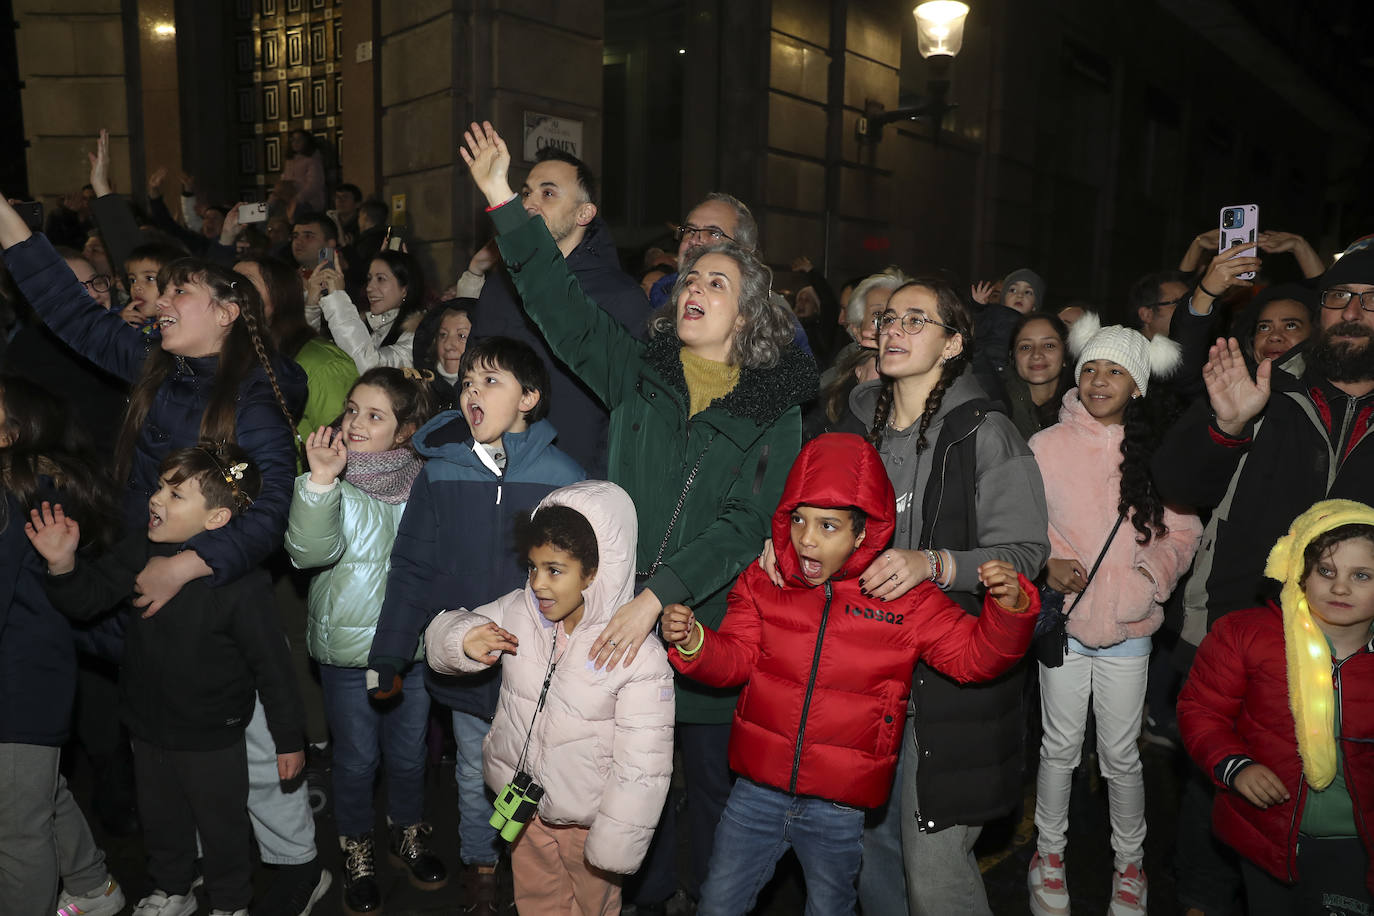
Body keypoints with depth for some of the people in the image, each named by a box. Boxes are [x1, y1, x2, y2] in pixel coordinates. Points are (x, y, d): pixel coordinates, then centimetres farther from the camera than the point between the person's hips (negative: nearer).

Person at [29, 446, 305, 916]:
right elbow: (88, 598, 1)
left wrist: (289, 739, -14)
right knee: (160, 819, 28)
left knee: (221, 826, 17)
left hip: (212, 739, -6)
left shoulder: (243, 582, -28)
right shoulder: (141, 551, -11)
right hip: (148, 724, 6)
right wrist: (63, 565, -21)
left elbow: (272, 665, -21)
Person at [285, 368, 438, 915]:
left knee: (409, 751, 18)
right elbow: (308, 551, -27)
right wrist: (321, 481, -39)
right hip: (348, 647, -2)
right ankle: (356, 853, 36)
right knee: (357, 757, 13)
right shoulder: (334, 483, -11)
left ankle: (409, 834, 43)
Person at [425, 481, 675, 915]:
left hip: (586, 820, -4)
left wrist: (613, 849, -14)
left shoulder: (641, 656, -26)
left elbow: (642, 768, -21)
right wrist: (463, 640, -22)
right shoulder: (516, 611, -12)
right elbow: (442, 632, 2)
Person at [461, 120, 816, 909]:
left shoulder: (774, 409, -5)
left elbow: (742, 526, -15)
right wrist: (505, 203, -10)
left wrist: (657, 596, -27)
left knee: (716, 778, 14)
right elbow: (562, 305, -2)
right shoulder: (639, 372, 4)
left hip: (714, 622, -2)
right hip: (627, 614, 2)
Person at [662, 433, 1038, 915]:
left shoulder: (906, 598, -9)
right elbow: (735, 659, -4)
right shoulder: (763, 581, -4)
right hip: (758, 790, 2)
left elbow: (975, 654, -7)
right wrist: (692, 642, -24)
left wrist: (1009, 608, -25)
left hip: (839, 809, -1)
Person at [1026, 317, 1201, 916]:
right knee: (1060, 747, 12)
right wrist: (1046, 564, -14)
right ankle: (1049, 851, 33)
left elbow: (1182, 533, 4)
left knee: (1121, 756, 11)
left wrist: (1144, 581, -11)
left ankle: (1130, 864, 34)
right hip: (1063, 619, 0)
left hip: (1128, 626, 0)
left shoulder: (1159, 452, -2)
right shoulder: (1046, 446, -4)